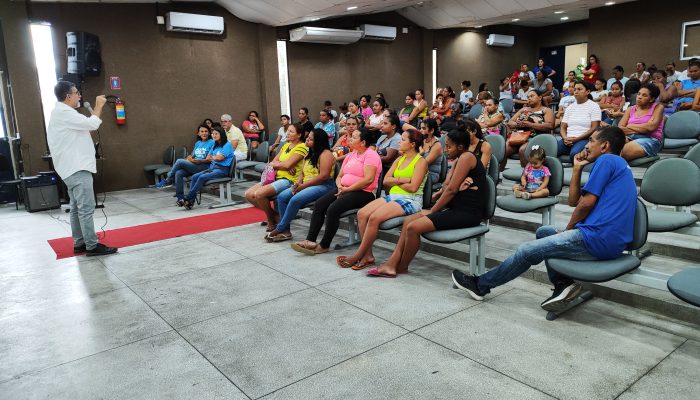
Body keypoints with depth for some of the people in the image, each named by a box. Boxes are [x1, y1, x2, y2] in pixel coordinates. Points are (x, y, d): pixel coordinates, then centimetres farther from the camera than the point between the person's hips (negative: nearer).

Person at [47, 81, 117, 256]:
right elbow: (92, 124, -21)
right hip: (77, 169, -11)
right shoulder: (63, 112, -14)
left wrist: (94, 110, 14)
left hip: (75, 168, 11)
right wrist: (99, 106, -7)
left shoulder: (62, 112, 20)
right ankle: (92, 246, -9)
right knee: (86, 208, -11)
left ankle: (79, 243, 19)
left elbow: (85, 125, 22)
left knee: (77, 208, 13)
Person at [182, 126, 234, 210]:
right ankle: (191, 201, -23)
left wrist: (212, 157, 7)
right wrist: (215, 158, 0)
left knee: (202, 177, -27)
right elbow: (208, 158, 18)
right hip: (212, 167, 8)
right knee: (194, 176, -16)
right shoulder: (215, 145, 24)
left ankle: (187, 198, -22)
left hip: (222, 169, -8)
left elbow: (220, 158, -13)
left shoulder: (227, 145, -2)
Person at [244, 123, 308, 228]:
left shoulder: (301, 147, -7)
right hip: (277, 177, 9)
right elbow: (272, 162, 11)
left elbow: (287, 165, -16)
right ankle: (272, 215, 7)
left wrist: (275, 164, 1)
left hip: (289, 180, -9)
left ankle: (272, 219, -2)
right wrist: (283, 165, -10)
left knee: (259, 194, -26)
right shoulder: (286, 145, 19)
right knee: (249, 194, -6)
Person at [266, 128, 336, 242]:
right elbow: (302, 173, 19)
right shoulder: (309, 154, 20)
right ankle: (285, 230, -11)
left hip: (323, 186, -9)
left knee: (295, 199, -29)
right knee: (281, 196, -11)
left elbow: (324, 176, -19)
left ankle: (279, 229, -14)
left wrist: (303, 185, -17)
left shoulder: (325, 154, -8)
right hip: (305, 186, 9)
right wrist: (297, 183, -5)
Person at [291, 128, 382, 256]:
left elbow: (368, 179, -19)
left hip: (363, 192, -8)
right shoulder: (350, 155, 20)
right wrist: (340, 186, -3)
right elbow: (339, 176, 20)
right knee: (319, 204, -13)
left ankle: (324, 245, -13)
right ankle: (310, 240, -14)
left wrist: (347, 189, -16)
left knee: (333, 209, -27)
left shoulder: (370, 155, -7)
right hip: (345, 189, 8)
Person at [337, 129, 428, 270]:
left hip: (410, 200, -8)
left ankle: (358, 256, -14)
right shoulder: (399, 159, 19)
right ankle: (368, 255, -12)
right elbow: (385, 180, 9)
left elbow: (413, 187, -15)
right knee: (362, 213, -15)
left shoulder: (420, 162, -4)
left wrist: (395, 181, -1)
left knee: (374, 217, -27)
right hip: (392, 196, 8)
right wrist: (401, 179, -9)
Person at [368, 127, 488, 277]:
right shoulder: (458, 160, 20)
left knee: (413, 227, -19)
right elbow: (446, 186, 12)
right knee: (408, 220, 1)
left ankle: (402, 267, 2)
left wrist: (433, 211, -8)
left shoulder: (466, 157, -11)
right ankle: (391, 264, -3)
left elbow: (452, 189, -16)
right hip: (456, 209, 10)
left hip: (467, 213, -10)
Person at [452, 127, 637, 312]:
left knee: (527, 250, -1)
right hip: (611, 241, 10)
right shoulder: (618, 165, 24)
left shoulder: (606, 160, -8)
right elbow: (573, 201, 18)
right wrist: (577, 168, 13)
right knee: (543, 232, 23)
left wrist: (568, 228, 0)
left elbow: (587, 203, -15)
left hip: (597, 239, -10)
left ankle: (481, 284, 13)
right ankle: (563, 283, 7)